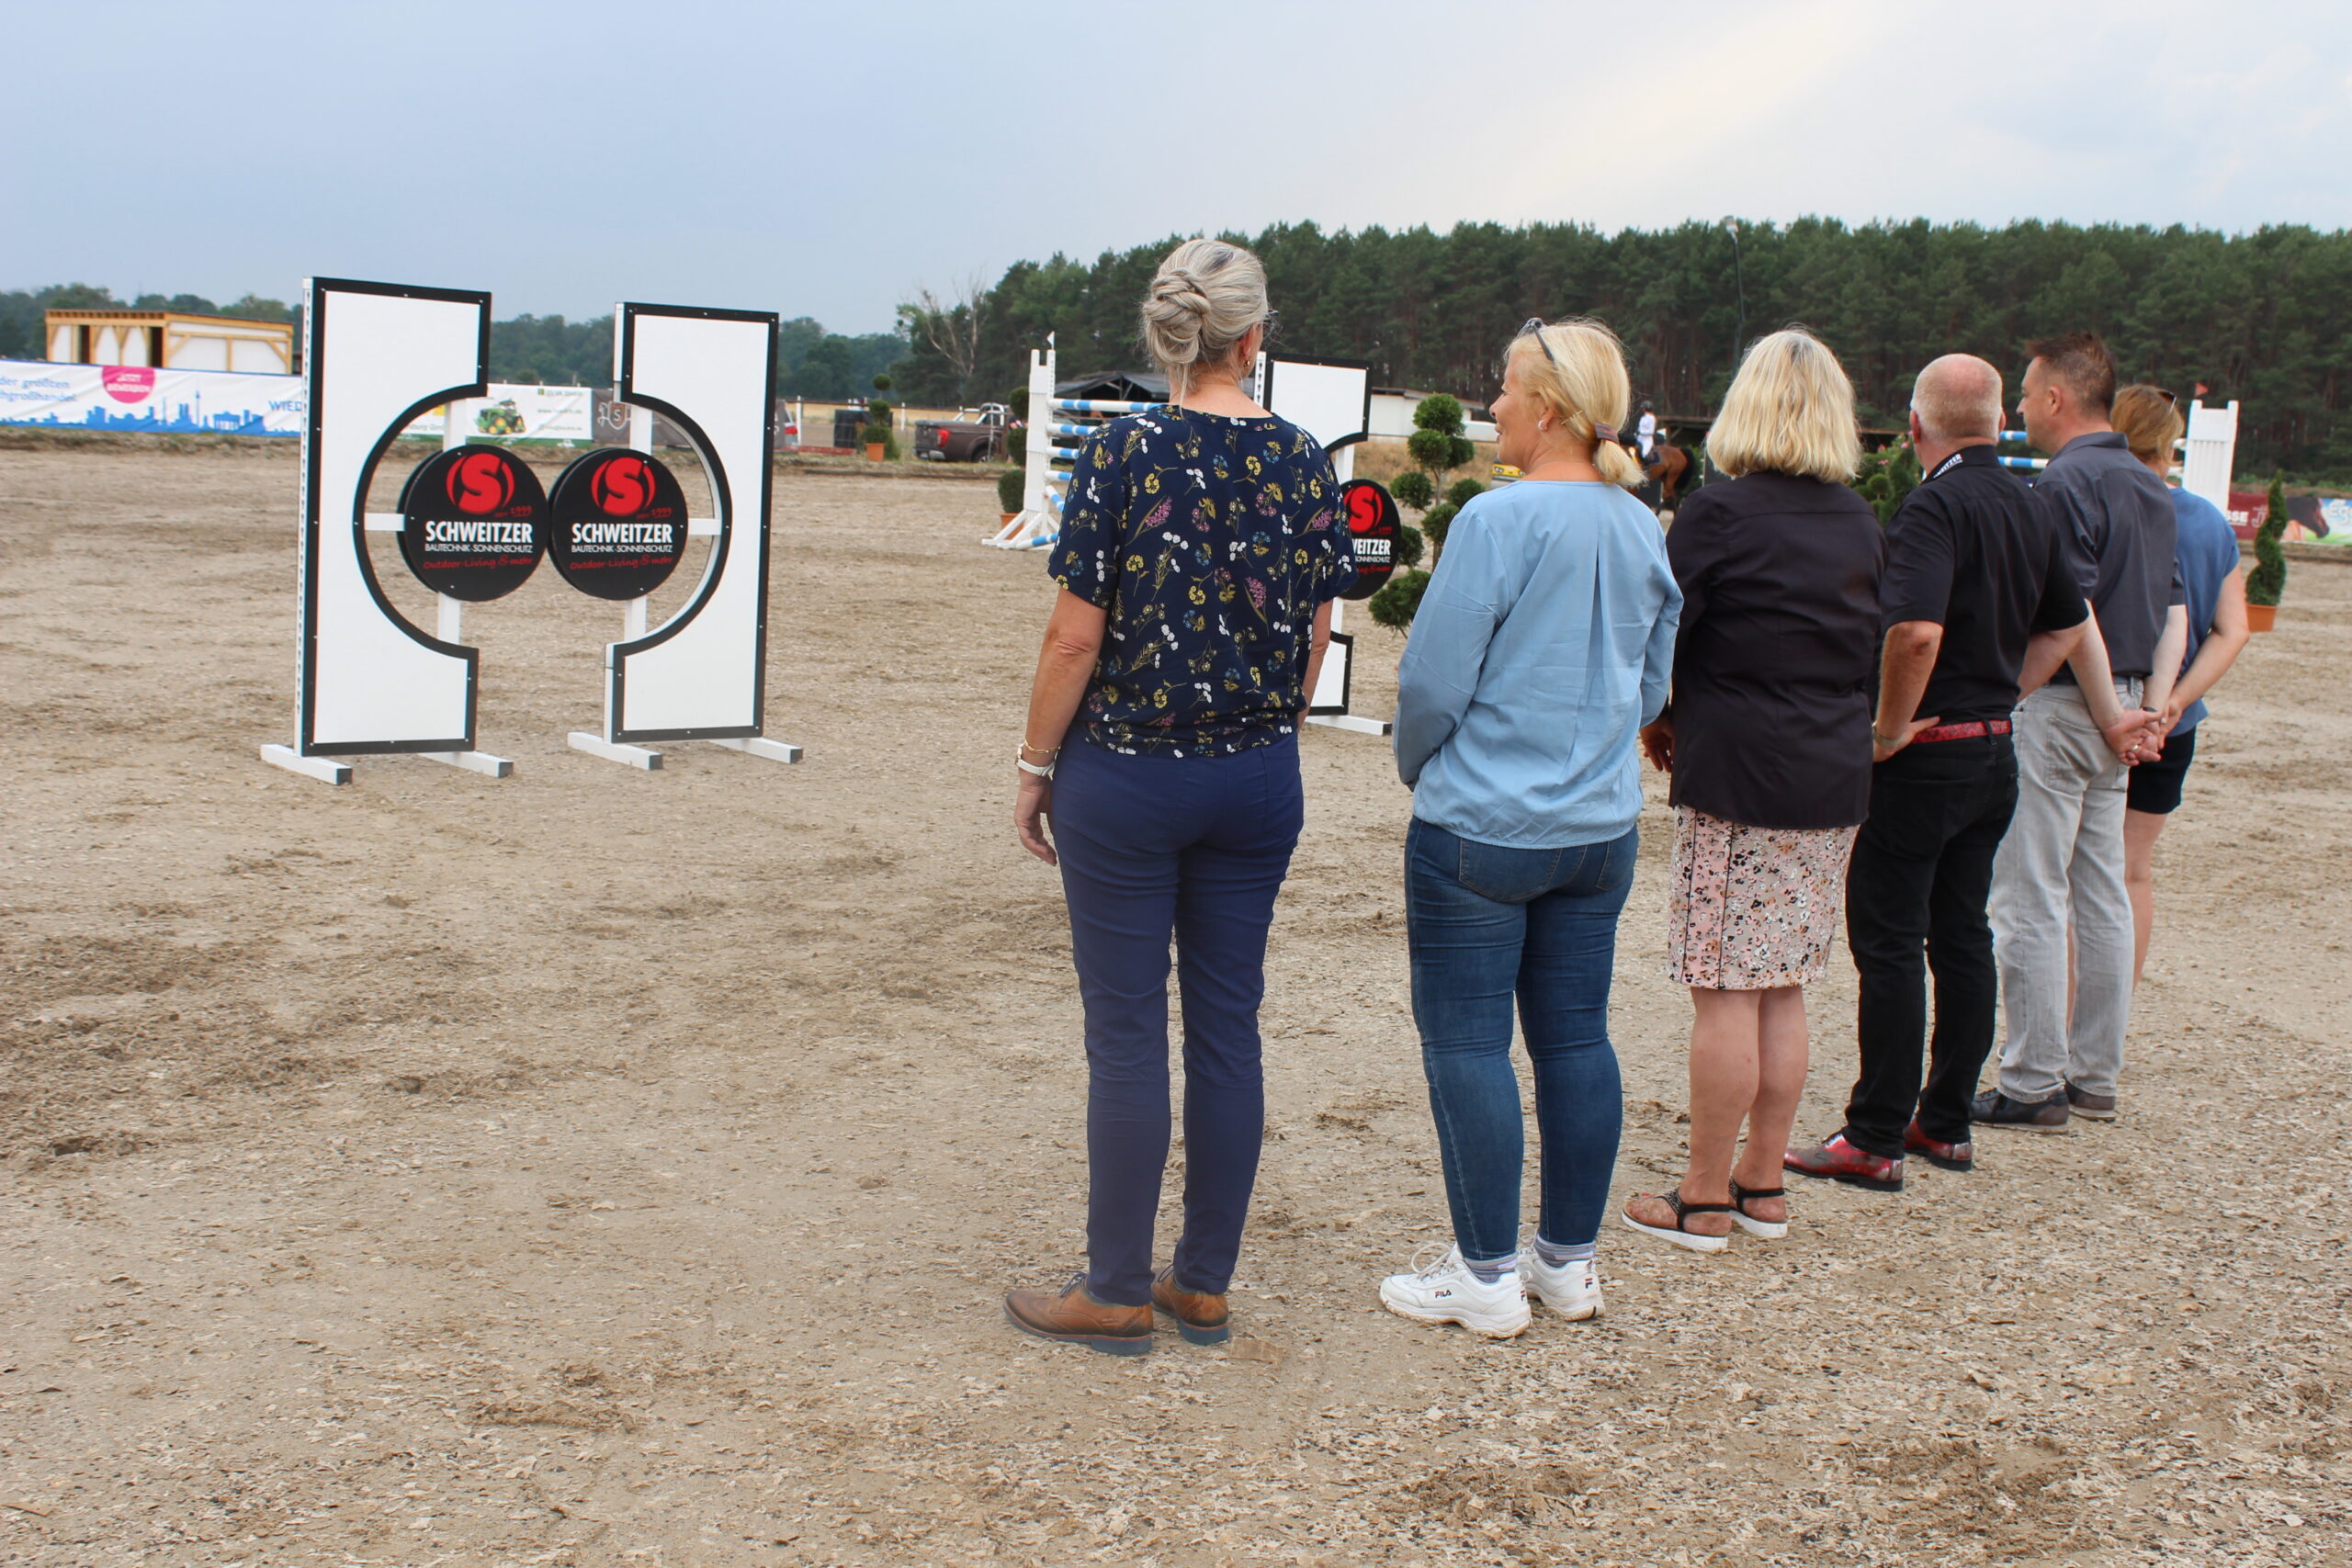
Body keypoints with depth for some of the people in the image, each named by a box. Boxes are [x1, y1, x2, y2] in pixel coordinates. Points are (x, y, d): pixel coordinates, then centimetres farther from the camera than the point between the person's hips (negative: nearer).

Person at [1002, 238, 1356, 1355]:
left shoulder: (1124, 452, -11)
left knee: (1127, 1031, 4)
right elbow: (1316, 635, 6)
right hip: (1259, 779, 4)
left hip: (1126, 772, -4)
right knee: (1227, 1023, 11)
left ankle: (1116, 1292, 14)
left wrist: (1036, 767, -1)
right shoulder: (1304, 459, 1)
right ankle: (1203, 1284, 21)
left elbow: (1076, 636, -12)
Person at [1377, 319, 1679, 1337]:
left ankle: (1487, 1278, 9)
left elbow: (1431, 679, -14)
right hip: (1602, 827, 7)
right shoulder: (1643, 530, 6)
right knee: (1576, 1036, 13)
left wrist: (1416, 764, 4)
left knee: (1466, 1043, 2)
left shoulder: (1498, 520, -16)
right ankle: (1570, 1262, 23)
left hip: (1482, 825, -7)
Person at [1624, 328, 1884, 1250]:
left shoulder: (1718, 515, -11)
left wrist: (1660, 722, 10)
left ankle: (1704, 1201, 7)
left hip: (1738, 779, -6)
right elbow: (1873, 650, 15)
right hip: (1835, 780, 7)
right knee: (1783, 991, 14)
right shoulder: (1862, 526, 8)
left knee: (1725, 992, 0)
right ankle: (1763, 1184, 22)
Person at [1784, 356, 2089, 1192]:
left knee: (1889, 942, -2)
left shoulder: (1935, 505, -17)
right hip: (1997, 750, 8)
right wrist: (2000, 688, 16)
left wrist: (1892, 727, -19)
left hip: (1925, 755, -8)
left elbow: (1916, 631, -32)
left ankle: (1876, 1140, 3)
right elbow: (2068, 625, 20)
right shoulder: (2030, 505, 8)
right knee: (1962, 935, 14)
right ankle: (1947, 1124, 22)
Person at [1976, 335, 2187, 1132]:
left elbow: (2074, 616, -20)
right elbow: (2174, 611, 11)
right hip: (2115, 714, 9)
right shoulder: (2151, 488, 14)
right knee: (2101, 894, 13)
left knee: (2030, 900, -3)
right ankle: (2094, 1074, 21)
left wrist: (2112, 716, -11)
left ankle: (2034, 1084, 2)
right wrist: (2151, 710, 3)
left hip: (2061, 706, -9)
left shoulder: (2065, 482, -15)